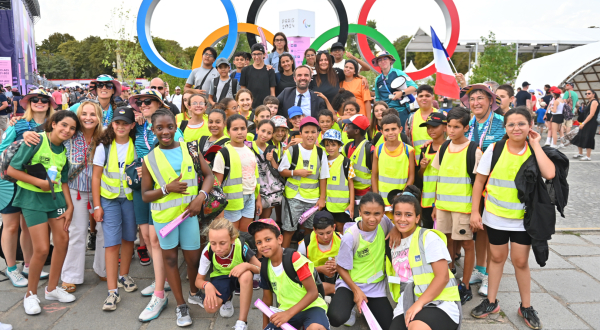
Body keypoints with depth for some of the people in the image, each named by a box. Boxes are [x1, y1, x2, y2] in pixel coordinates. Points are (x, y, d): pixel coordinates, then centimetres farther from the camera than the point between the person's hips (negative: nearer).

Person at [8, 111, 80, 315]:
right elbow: (12, 170, -14)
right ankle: (30, 294, 13)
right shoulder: (37, 141, -14)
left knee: (63, 241, 4)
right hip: (33, 198, -6)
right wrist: (40, 182, -18)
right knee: (42, 249, -9)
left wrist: (70, 206, 5)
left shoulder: (64, 150, 6)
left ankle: (52, 288, 24)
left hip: (55, 197, 6)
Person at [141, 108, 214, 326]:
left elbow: (208, 175, 2)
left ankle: (194, 294, 37)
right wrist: (167, 188, -19)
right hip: (164, 215, 0)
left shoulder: (189, 150, -3)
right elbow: (145, 195, -2)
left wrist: (201, 197, -14)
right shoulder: (149, 159, -5)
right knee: (170, 257, 12)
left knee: (193, 258, 7)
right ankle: (180, 305, 27)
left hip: (189, 212, 0)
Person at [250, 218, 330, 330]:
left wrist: (289, 313, -22)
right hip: (285, 310, 6)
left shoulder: (294, 259, -18)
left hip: (310, 307, -6)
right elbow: (267, 299, 14)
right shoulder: (265, 267, 2)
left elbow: (313, 292, -18)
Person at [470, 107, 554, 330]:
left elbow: (549, 174, -26)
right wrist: (474, 211, -6)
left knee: (520, 261, 8)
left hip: (523, 218, 0)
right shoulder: (495, 149, -8)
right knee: (497, 257, 13)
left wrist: (535, 145, -17)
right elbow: (479, 180, -3)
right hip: (496, 216, 0)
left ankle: (526, 307, 27)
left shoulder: (535, 151, -6)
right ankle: (491, 302, 28)